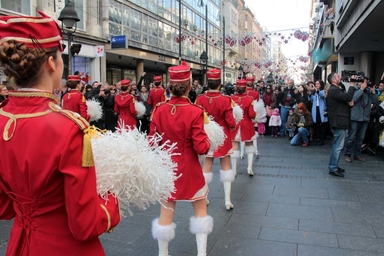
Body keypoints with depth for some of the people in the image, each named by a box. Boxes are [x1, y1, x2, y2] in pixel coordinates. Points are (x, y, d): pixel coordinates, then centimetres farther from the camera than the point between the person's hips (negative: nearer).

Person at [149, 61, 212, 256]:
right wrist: (208, 141, 2)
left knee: (166, 213, 14)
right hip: (189, 169, -3)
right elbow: (201, 148, -18)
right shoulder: (195, 111, -17)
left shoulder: (159, 110, -7)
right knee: (200, 209, 18)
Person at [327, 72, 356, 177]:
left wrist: (349, 101, -4)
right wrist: (352, 87, -11)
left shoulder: (337, 90, 19)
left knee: (337, 145, 16)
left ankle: (333, 166, 25)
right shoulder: (333, 90, -14)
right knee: (338, 146, -8)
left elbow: (346, 99, 18)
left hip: (340, 122, 11)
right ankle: (333, 169, -2)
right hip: (339, 122, -11)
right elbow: (347, 97, -25)